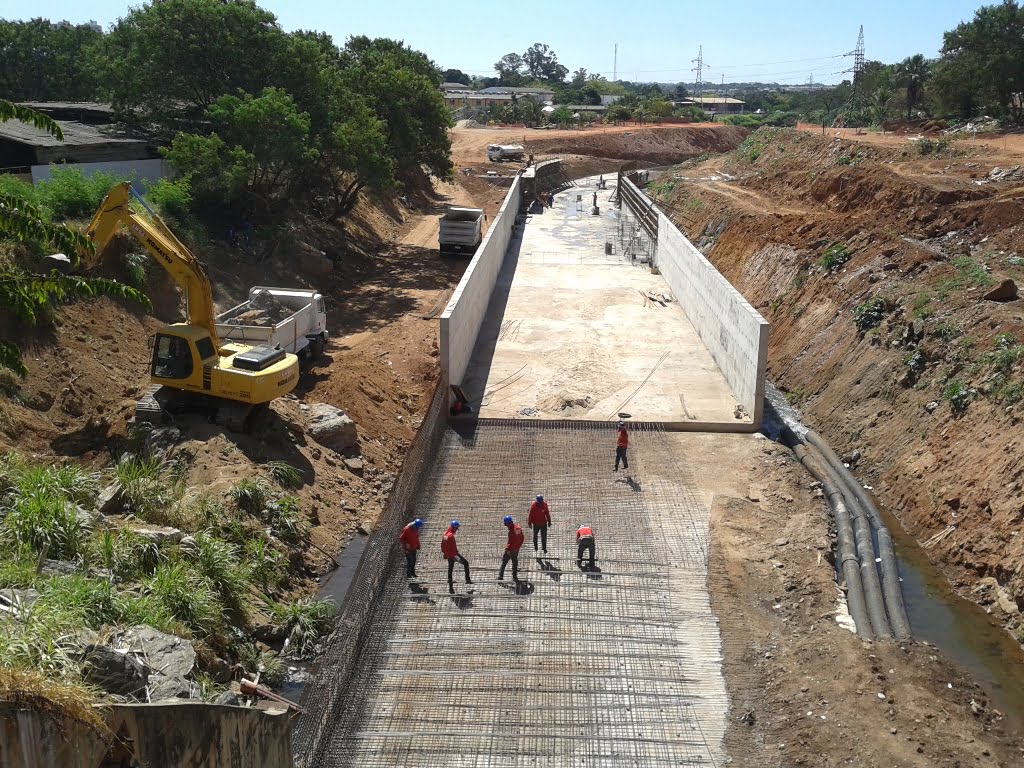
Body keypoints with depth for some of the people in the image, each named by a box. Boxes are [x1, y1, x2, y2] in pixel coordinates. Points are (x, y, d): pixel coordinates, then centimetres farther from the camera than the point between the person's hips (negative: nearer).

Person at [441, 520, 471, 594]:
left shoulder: (445, 534, 8)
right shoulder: (451, 535, -21)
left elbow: (442, 545, 16)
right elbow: (453, 547, -24)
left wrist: (443, 552, 25)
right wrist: (456, 555, -22)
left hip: (447, 555, 9)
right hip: (453, 554, -9)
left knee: (450, 570, 14)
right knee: (466, 563, 6)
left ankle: (450, 588, 16)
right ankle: (467, 579, 7)